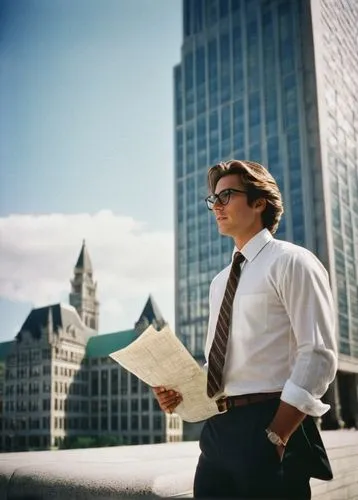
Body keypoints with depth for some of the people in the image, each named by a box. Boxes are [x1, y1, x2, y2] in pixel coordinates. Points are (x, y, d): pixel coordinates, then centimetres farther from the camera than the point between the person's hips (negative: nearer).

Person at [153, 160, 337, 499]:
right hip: (218, 430, 7)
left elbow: (318, 356, -13)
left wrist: (276, 436, -19)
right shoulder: (220, 282, 17)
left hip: (268, 424, -7)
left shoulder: (290, 262, -5)